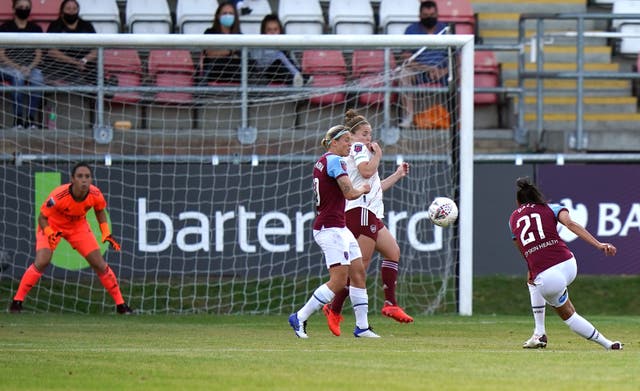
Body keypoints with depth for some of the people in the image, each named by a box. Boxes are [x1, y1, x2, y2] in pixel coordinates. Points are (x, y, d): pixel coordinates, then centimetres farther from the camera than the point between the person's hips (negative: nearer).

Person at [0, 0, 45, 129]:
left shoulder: (36, 29, 13)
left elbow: (38, 54, 9)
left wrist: (29, 68, -11)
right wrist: (17, 67, -14)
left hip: (30, 67, 2)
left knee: (38, 80, -32)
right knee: (18, 77, -37)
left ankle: (31, 120, -27)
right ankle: (17, 120, -33)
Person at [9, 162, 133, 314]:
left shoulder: (95, 195, -24)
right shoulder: (58, 196, -36)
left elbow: (100, 210, 0)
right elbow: (42, 217, -23)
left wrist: (106, 233, -8)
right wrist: (50, 234, -40)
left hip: (78, 226, 3)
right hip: (52, 226, -3)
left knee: (99, 264, -2)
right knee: (42, 262, -23)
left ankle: (120, 304, 12)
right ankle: (17, 301, -10)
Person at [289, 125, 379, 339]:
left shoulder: (321, 162, 15)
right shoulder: (335, 161, -14)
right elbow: (350, 193, -20)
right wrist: (362, 189, 1)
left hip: (339, 228, 10)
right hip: (331, 227, -10)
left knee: (359, 273, 9)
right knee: (338, 281, -11)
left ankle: (362, 326, 11)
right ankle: (300, 318, -5)